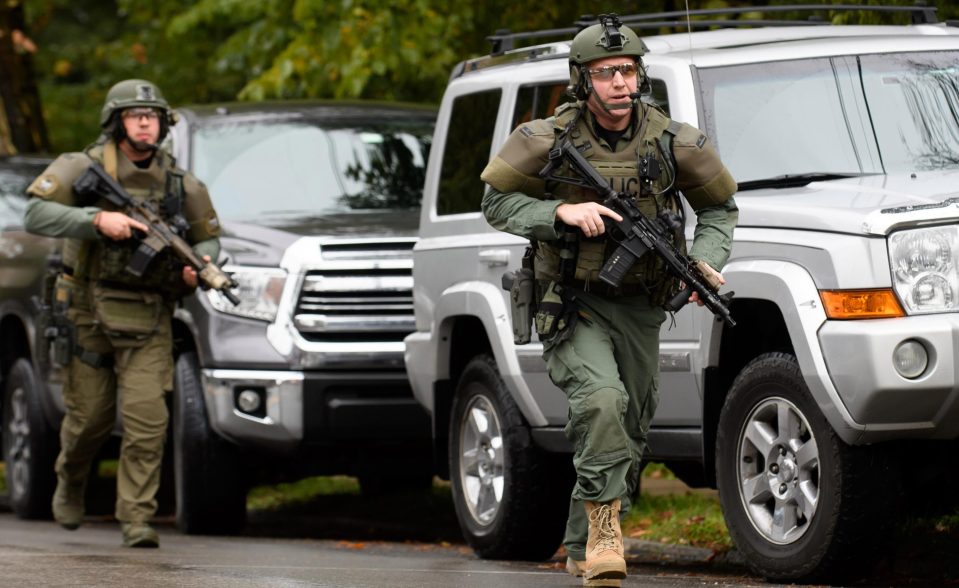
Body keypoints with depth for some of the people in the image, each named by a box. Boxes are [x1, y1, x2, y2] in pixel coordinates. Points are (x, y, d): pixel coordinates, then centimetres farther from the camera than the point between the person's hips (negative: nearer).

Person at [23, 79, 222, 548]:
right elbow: (35, 214, -17)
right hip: (87, 313, -1)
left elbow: (208, 237, 15)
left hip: (148, 320, 1)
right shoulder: (85, 168, -6)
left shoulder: (179, 183, 3)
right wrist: (98, 220, -28)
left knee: (148, 418, -12)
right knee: (90, 416, 8)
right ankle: (70, 482, 39)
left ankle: (137, 518, -7)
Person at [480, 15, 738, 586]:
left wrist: (707, 260, -8)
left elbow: (720, 206, 10)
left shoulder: (671, 141, -4)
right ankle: (605, 528, -23)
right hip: (573, 308, -4)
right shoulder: (548, 140, -10)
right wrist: (563, 212, -19)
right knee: (602, 400, -29)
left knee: (628, 435, 10)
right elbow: (497, 201, -3)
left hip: (639, 309, 4)